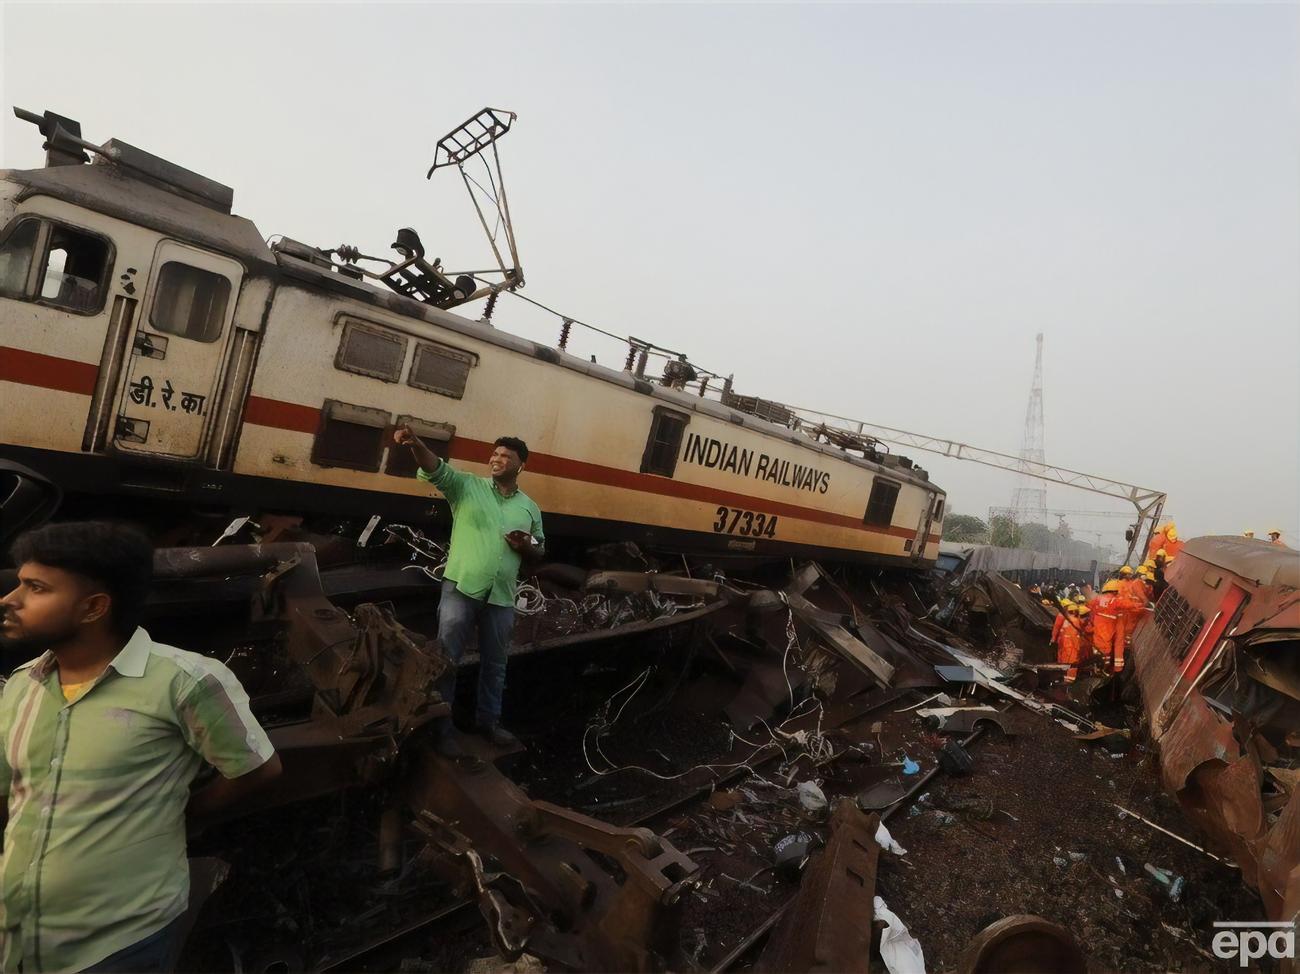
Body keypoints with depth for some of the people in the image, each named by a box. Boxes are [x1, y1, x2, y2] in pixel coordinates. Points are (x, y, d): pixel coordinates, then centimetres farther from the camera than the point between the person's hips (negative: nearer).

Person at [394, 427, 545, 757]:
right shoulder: (467, 486, -1)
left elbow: (540, 551, 17)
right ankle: (443, 729, 17)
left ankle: (489, 720, 35)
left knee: (495, 664, 16)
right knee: (446, 660, 2)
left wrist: (526, 546, -7)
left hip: (502, 597, 4)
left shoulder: (529, 508, 9)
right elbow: (436, 470, -19)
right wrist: (416, 444, -39)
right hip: (461, 588, -3)